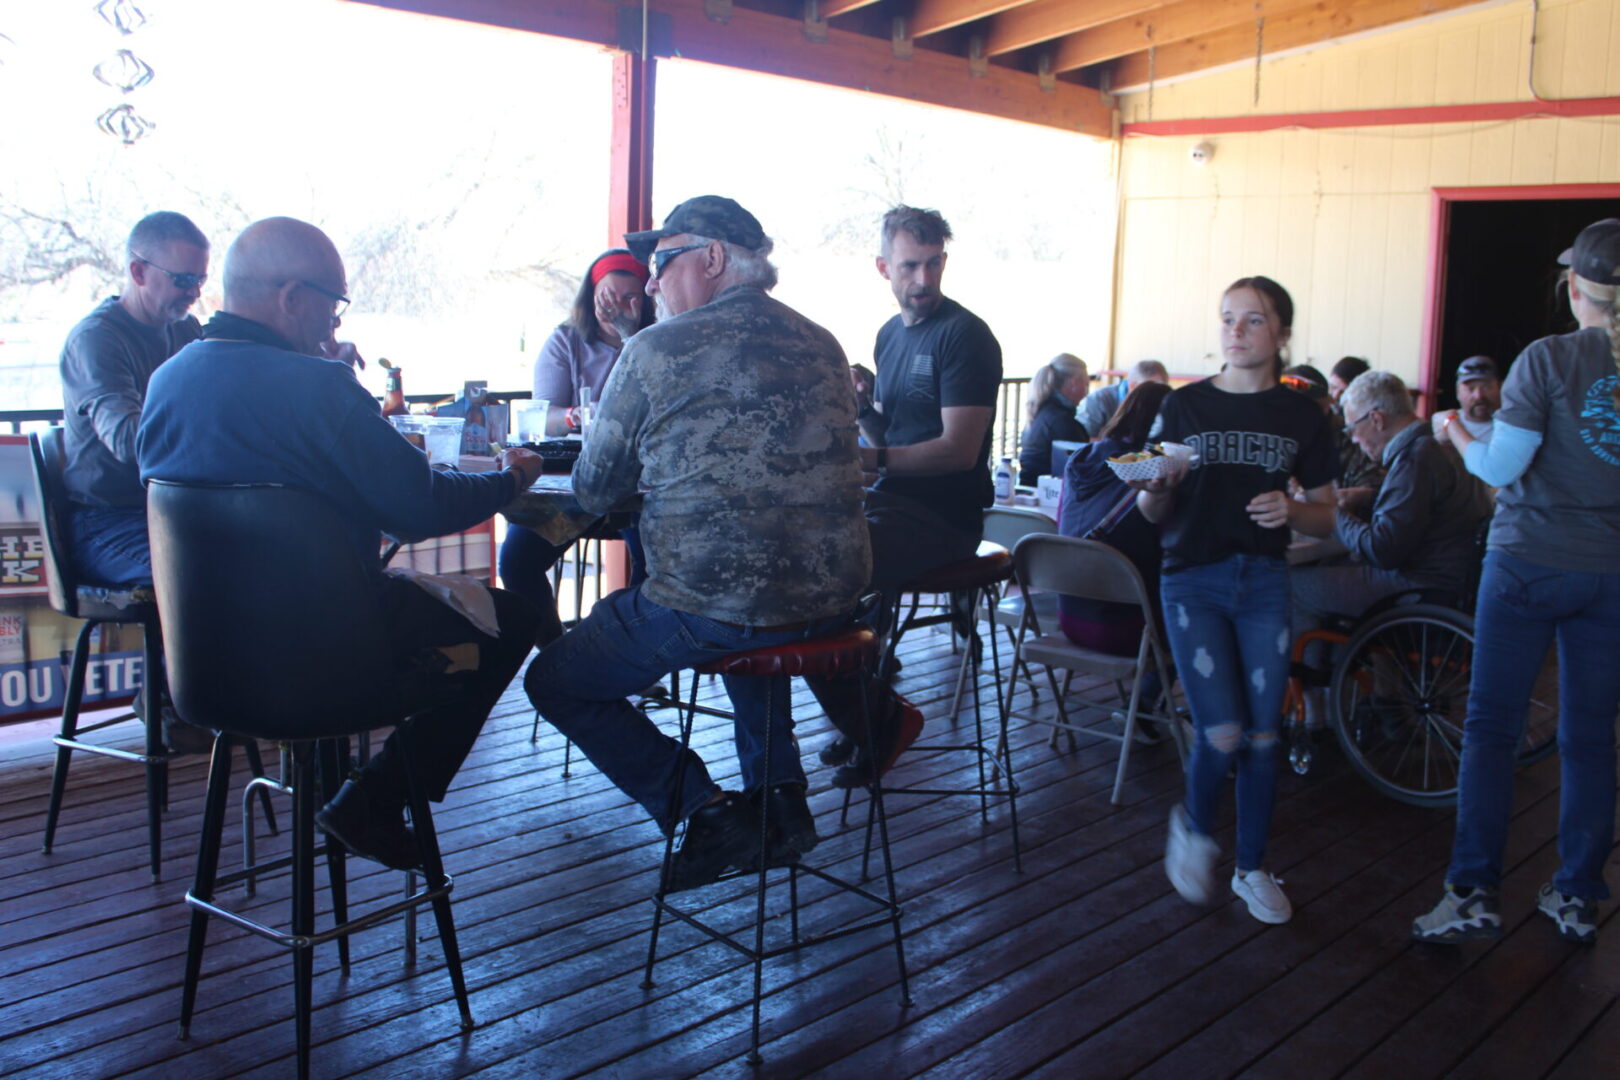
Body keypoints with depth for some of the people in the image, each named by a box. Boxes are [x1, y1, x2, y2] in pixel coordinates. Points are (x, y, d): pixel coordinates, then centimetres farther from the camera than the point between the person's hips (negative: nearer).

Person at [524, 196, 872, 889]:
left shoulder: (656, 351, -8)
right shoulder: (821, 344, 9)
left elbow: (594, 494, 2)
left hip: (706, 611, -6)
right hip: (834, 602, 7)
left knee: (555, 682, 15)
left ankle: (706, 813, 3)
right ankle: (779, 796, 30)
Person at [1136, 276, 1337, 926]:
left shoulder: (1300, 416, 4)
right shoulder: (1186, 407, 0)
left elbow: (1327, 506, 11)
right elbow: (1156, 513, 3)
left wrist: (1291, 509, -10)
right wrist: (1154, 488, -20)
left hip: (1264, 583, 2)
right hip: (1193, 579, -2)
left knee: (1262, 735, 4)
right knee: (1221, 732, -11)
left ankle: (1251, 867, 23)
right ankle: (1194, 828, 20)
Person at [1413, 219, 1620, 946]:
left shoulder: (1548, 359, -10)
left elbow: (1501, 467, -12)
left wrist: (1457, 434, 6)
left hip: (1531, 563, -4)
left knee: (1491, 727, 2)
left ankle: (1474, 893, 1)